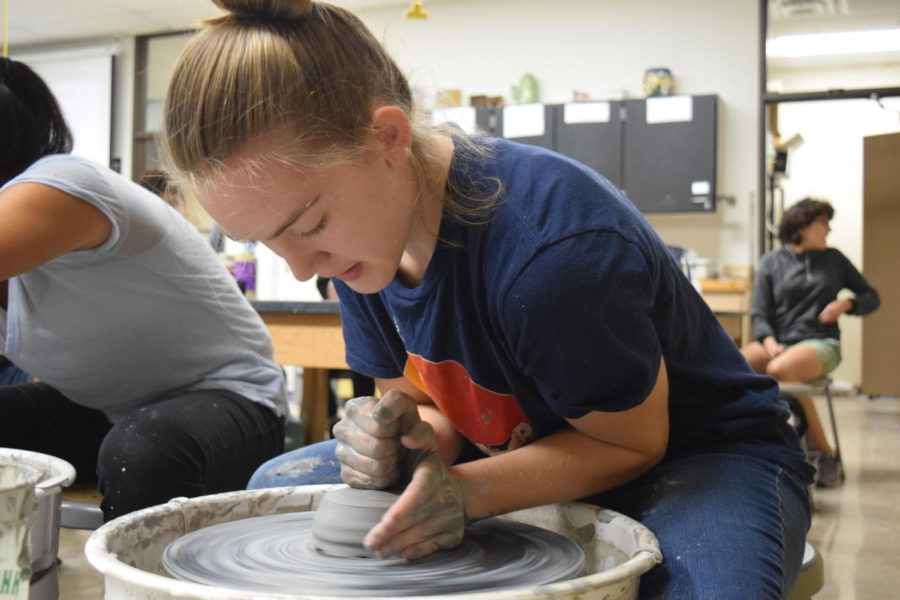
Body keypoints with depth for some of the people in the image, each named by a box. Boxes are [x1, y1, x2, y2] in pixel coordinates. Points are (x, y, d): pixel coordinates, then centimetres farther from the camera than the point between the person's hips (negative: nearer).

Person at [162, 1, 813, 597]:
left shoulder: (553, 248, -36)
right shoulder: (359, 227, -11)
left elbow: (632, 444, -20)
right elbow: (429, 404, 0)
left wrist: (465, 490, -32)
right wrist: (412, 436, -23)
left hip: (699, 456, -6)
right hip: (532, 452, 6)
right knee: (277, 485, 1)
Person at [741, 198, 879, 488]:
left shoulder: (833, 259, 15)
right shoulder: (771, 262, 10)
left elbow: (871, 297, 21)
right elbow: (759, 314, 3)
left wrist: (845, 304, -1)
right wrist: (770, 343, -16)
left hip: (820, 343, -1)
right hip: (778, 341, 1)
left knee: (780, 369, -37)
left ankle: (826, 455, -26)